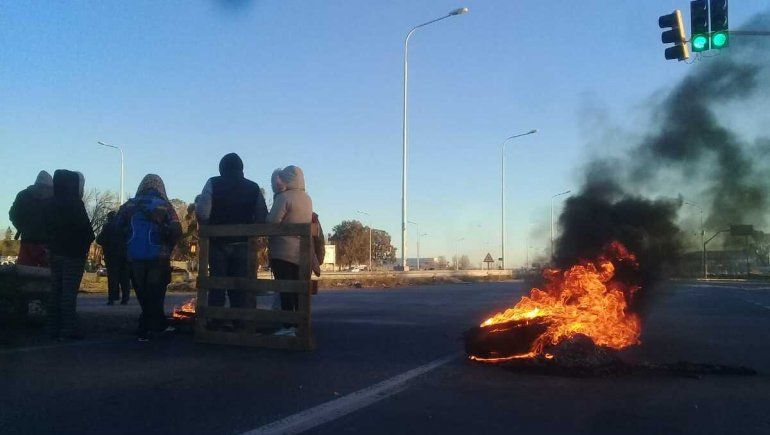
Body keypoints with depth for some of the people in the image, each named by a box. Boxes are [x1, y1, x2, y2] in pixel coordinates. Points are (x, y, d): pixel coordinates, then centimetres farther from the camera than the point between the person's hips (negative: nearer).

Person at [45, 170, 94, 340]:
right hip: (73, 252, -7)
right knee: (69, 291, -7)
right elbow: (85, 228, -15)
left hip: (55, 251, 8)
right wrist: (87, 243, 1)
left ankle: (54, 328, 13)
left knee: (56, 290, 10)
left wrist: (53, 245, 15)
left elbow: (48, 227, 14)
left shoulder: (51, 204, 11)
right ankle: (68, 329, -8)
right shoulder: (75, 203, -13)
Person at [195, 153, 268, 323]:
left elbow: (202, 213, -12)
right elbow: (262, 218, -4)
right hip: (243, 244, 1)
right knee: (242, 289, 6)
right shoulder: (253, 188, 3)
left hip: (218, 243, -1)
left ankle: (214, 326, 10)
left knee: (217, 286, 8)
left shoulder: (213, 184, -2)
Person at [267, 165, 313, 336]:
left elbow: (272, 222, -17)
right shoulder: (307, 198, 11)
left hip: (283, 252, -7)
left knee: (285, 289, -4)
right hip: (302, 253, 7)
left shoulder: (284, 197, -12)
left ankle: (288, 327, -5)